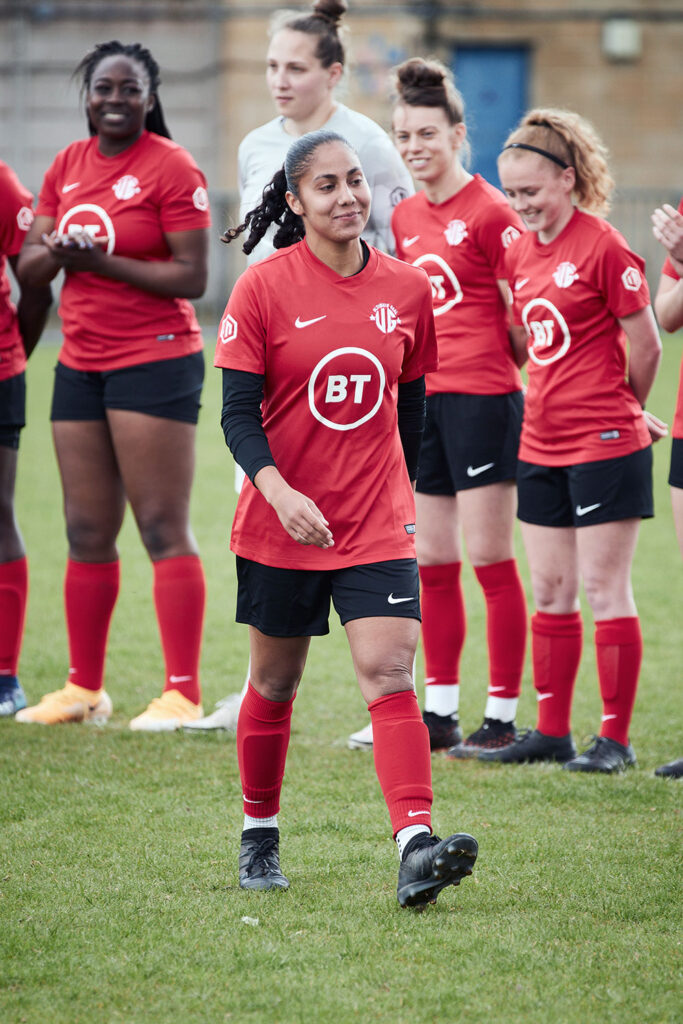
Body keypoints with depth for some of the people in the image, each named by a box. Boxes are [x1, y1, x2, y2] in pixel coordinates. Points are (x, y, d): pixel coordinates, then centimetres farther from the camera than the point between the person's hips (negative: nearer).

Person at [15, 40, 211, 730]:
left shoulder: (171, 168, -8)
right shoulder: (68, 166, 12)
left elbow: (192, 277, -13)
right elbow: (29, 267, 10)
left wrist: (101, 260, -19)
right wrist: (52, 252, -13)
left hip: (155, 361, -7)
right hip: (80, 364, 7)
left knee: (164, 530, -8)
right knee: (87, 534, 10)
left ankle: (183, 694, -7)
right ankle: (84, 688, 19)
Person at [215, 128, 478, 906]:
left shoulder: (407, 290, 1)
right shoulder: (262, 289, -8)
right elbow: (239, 413, -11)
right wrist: (279, 491, -26)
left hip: (378, 523, 1)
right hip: (280, 523, -1)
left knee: (389, 674, -13)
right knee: (274, 682, 13)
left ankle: (416, 849, -24)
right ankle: (258, 836, 31)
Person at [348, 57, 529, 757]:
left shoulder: (488, 212, -9)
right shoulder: (405, 218, 13)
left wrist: (493, 362, -4)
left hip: (481, 397, -7)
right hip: (422, 398, 7)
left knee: (489, 558, -4)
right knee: (431, 561, 8)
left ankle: (503, 717, 0)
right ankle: (440, 712, 15)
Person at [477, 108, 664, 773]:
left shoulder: (603, 248, -13)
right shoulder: (519, 253, 9)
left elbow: (645, 345, -9)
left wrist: (622, 412, 7)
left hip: (604, 444, -7)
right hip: (542, 443, 7)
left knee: (604, 588, -3)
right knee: (549, 589, 11)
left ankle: (615, 738, 4)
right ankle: (551, 731, 18)